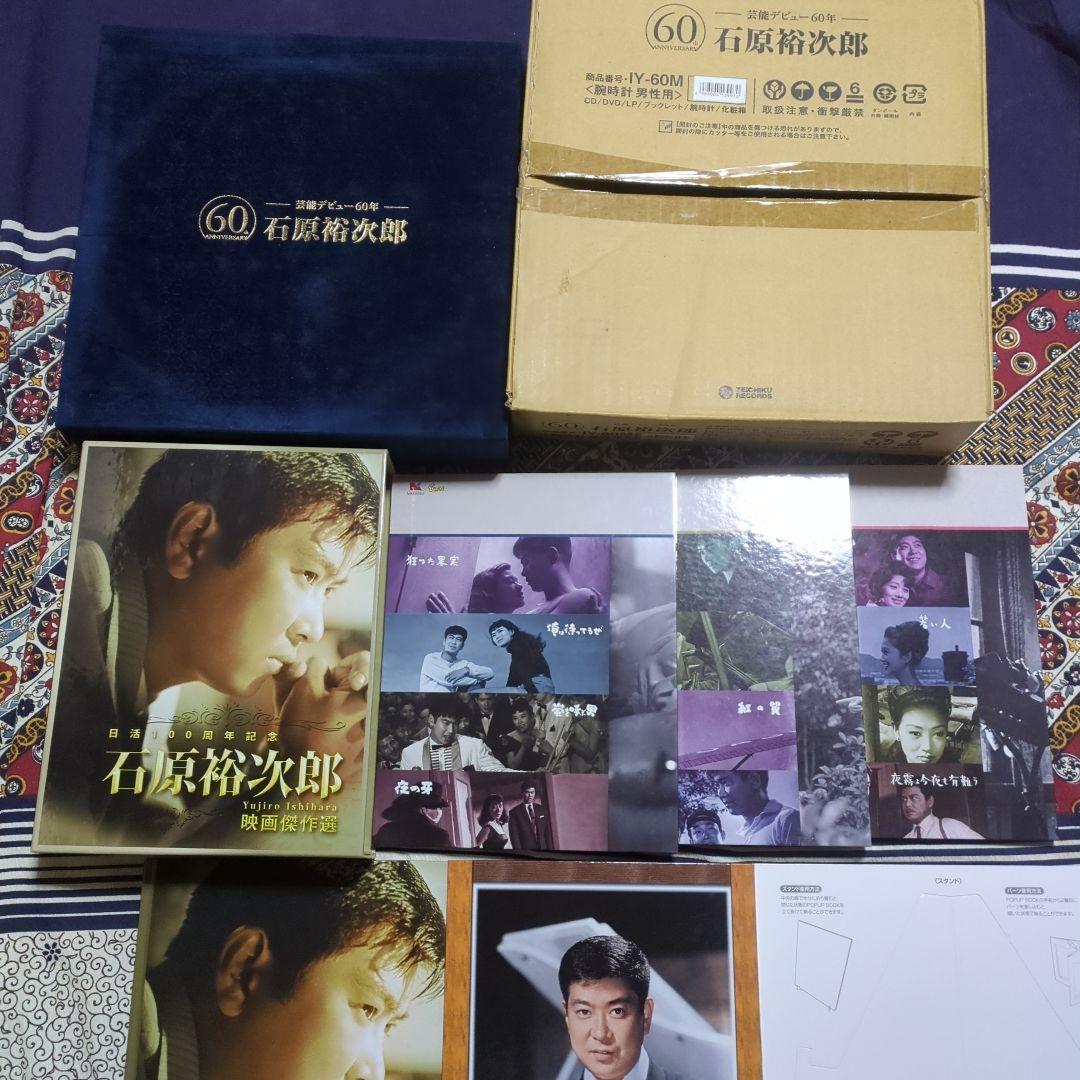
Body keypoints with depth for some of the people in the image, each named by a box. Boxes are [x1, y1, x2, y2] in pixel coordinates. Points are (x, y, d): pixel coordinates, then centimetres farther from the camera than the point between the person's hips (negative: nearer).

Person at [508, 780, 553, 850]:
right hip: (525, 852, -3)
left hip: (543, 848, 3)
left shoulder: (541, 809, 12)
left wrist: (550, 848, 3)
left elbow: (548, 832, 12)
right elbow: (514, 836, -3)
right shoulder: (514, 812, 0)